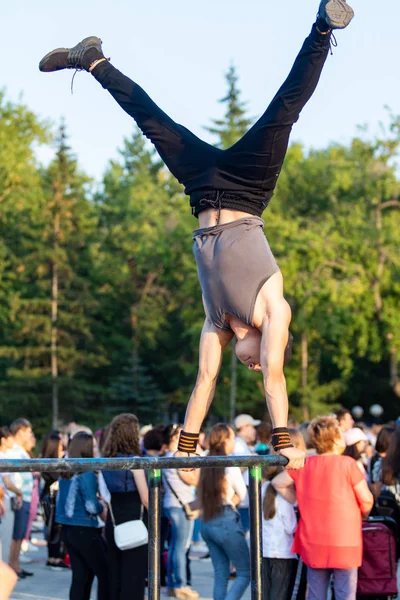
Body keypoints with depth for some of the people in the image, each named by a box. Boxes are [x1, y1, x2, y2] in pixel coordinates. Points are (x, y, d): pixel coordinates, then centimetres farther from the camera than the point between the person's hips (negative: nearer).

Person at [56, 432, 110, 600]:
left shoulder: (65, 472, 8)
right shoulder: (87, 474, -16)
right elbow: (92, 507, -18)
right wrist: (102, 508, 2)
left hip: (68, 529, 8)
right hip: (85, 531, -7)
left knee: (80, 576, 10)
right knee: (105, 573, 3)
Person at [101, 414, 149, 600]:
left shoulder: (106, 460, 6)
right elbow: (145, 498, -10)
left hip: (113, 522, 6)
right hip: (133, 522, -6)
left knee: (115, 575, 12)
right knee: (134, 576, 0)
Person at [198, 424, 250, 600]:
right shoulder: (230, 465, -10)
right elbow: (243, 494, -2)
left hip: (207, 524, 7)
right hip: (226, 522, -7)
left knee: (221, 574, 12)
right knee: (245, 572, 3)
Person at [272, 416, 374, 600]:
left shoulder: (304, 465, 2)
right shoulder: (347, 463, -10)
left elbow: (277, 483, 11)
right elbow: (366, 500, -6)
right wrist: (361, 515, 14)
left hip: (313, 541, 4)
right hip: (344, 542, -4)